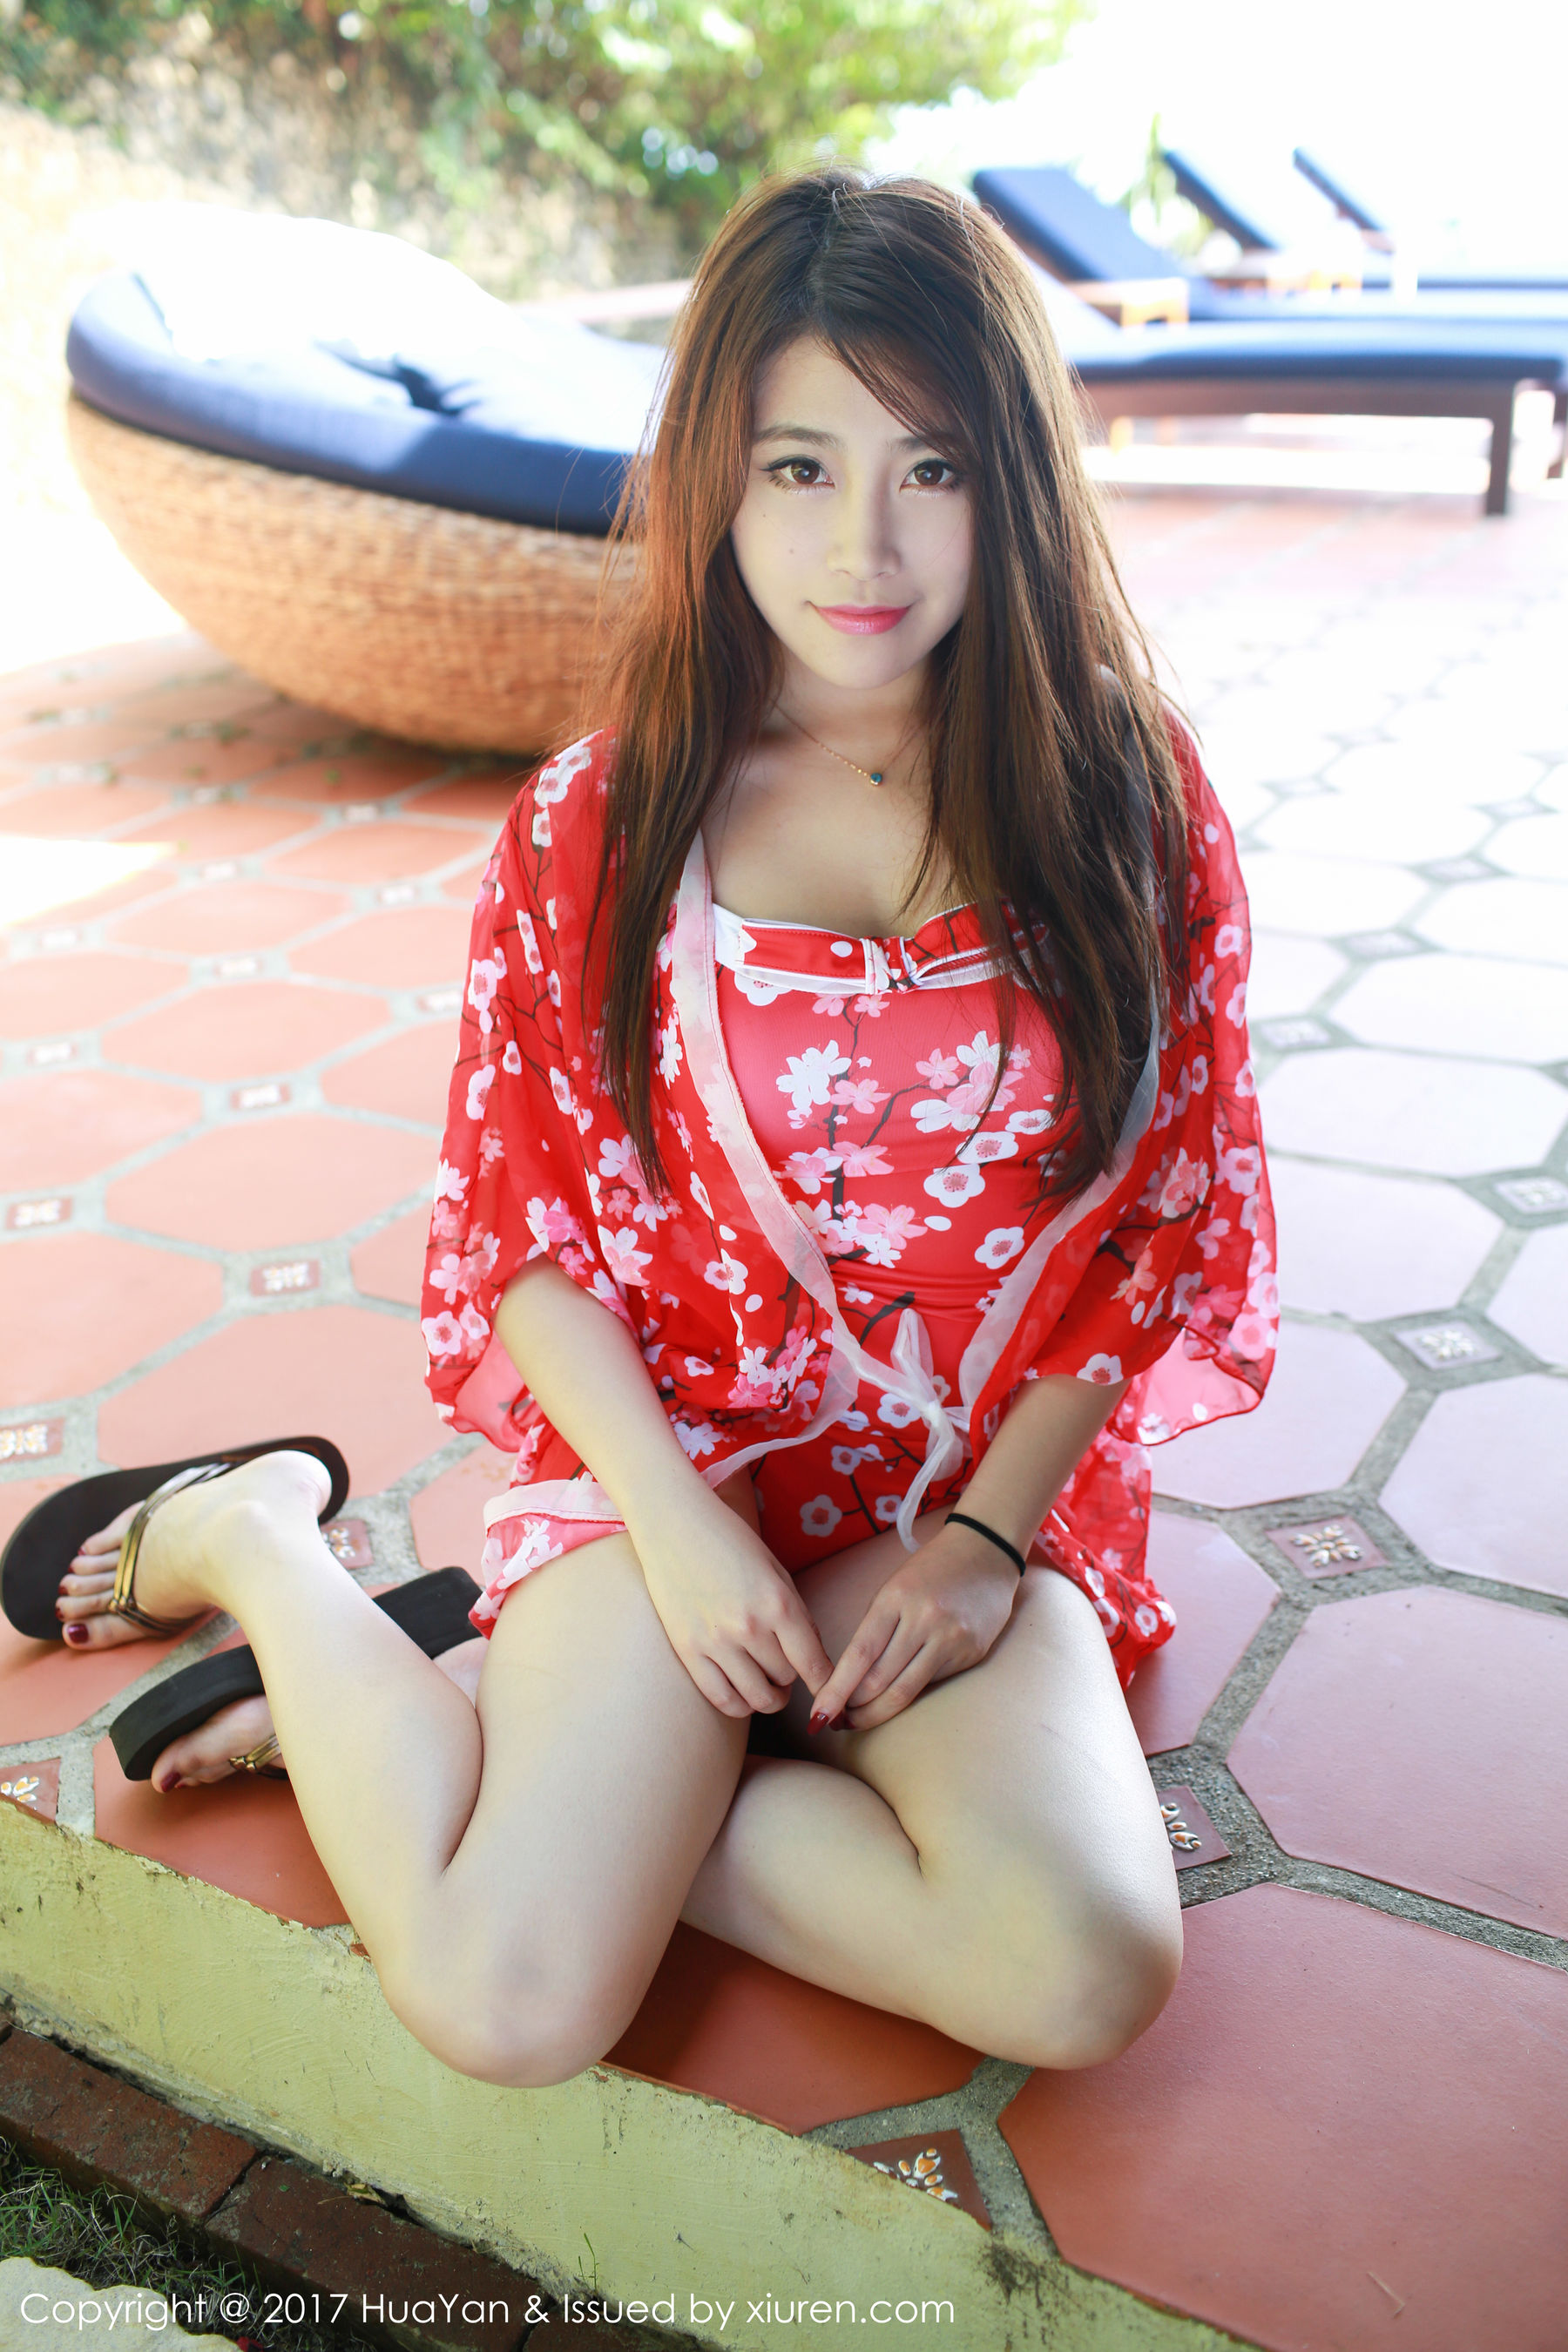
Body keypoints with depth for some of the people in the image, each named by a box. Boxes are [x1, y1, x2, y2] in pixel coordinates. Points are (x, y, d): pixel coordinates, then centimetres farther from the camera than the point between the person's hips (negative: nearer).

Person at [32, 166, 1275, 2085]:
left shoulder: (1123, 795, -3)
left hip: (982, 1486, 2)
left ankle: (513, 1719, -4)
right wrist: (677, 1521, -12)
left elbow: (1163, 1219, 1)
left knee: (1083, 1978, -24)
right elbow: (522, 1218, 0)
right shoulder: (600, 825, -3)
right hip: (667, 1453, -1)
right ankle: (268, 1542, 8)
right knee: (507, 2003, -20)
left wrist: (988, 1531, -8)